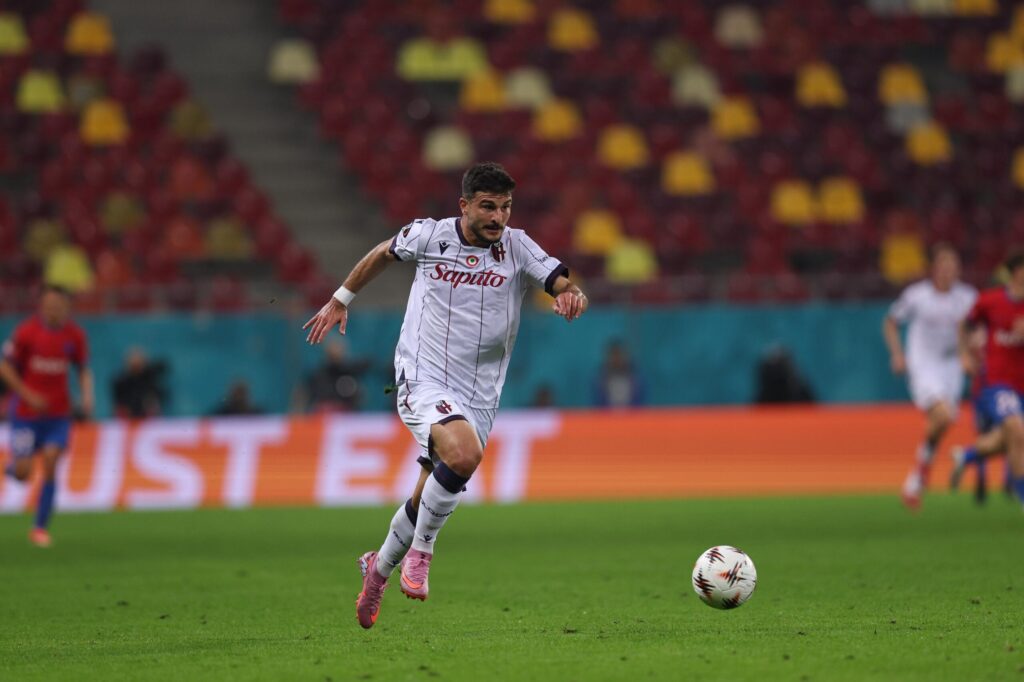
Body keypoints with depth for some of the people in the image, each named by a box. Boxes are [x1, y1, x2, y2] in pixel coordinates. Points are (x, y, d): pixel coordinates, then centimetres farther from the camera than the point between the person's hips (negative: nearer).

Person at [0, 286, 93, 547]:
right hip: (26, 414, -2)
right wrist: (28, 395, -15)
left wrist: (87, 395, -7)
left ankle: (40, 528, -2)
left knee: (51, 465, -11)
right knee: (22, 473, -5)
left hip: (58, 414, 2)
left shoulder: (74, 335, -2)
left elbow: (83, 369, 11)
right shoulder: (26, 332, -12)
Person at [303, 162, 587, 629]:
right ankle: (420, 551, -11)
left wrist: (571, 296, -34)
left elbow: (566, 287, -11)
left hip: (478, 394, 3)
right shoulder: (428, 235, -4)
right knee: (463, 455, -32)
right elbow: (382, 255, 16)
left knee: (431, 498, 11)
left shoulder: (517, 247, -3)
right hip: (423, 380, -3)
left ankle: (380, 567, 39)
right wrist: (341, 299, 22)